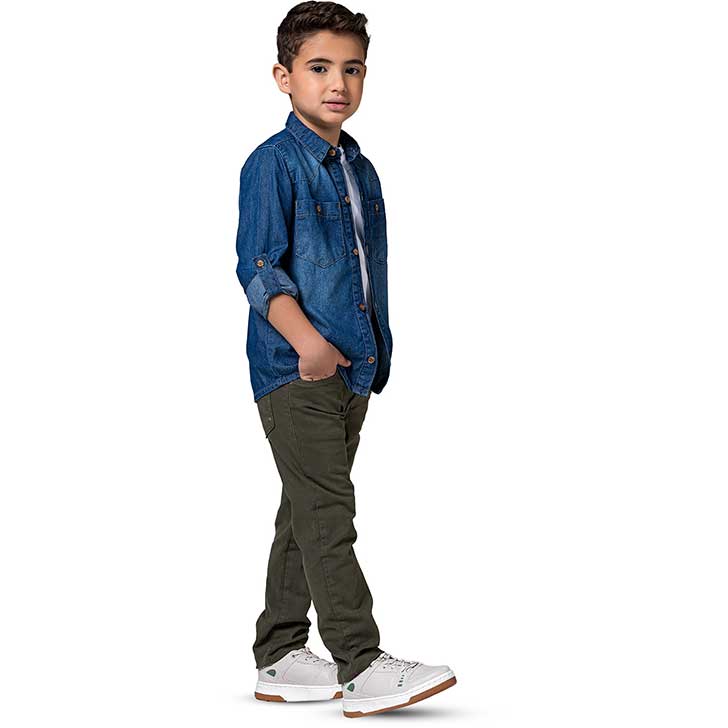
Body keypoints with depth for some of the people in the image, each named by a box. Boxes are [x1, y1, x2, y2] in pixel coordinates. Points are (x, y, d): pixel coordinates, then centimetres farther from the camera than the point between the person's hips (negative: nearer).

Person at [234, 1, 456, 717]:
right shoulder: (273, 163, -8)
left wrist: (374, 356, 20)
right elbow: (258, 269, -15)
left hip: (351, 369, 8)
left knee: (308, 515, 13)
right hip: (293, 370, -8)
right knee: (326, 513, -11)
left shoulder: (359, 168, 16)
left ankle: (279, 658, 22)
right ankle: (361, 666, -12)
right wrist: (304, 338, -28)